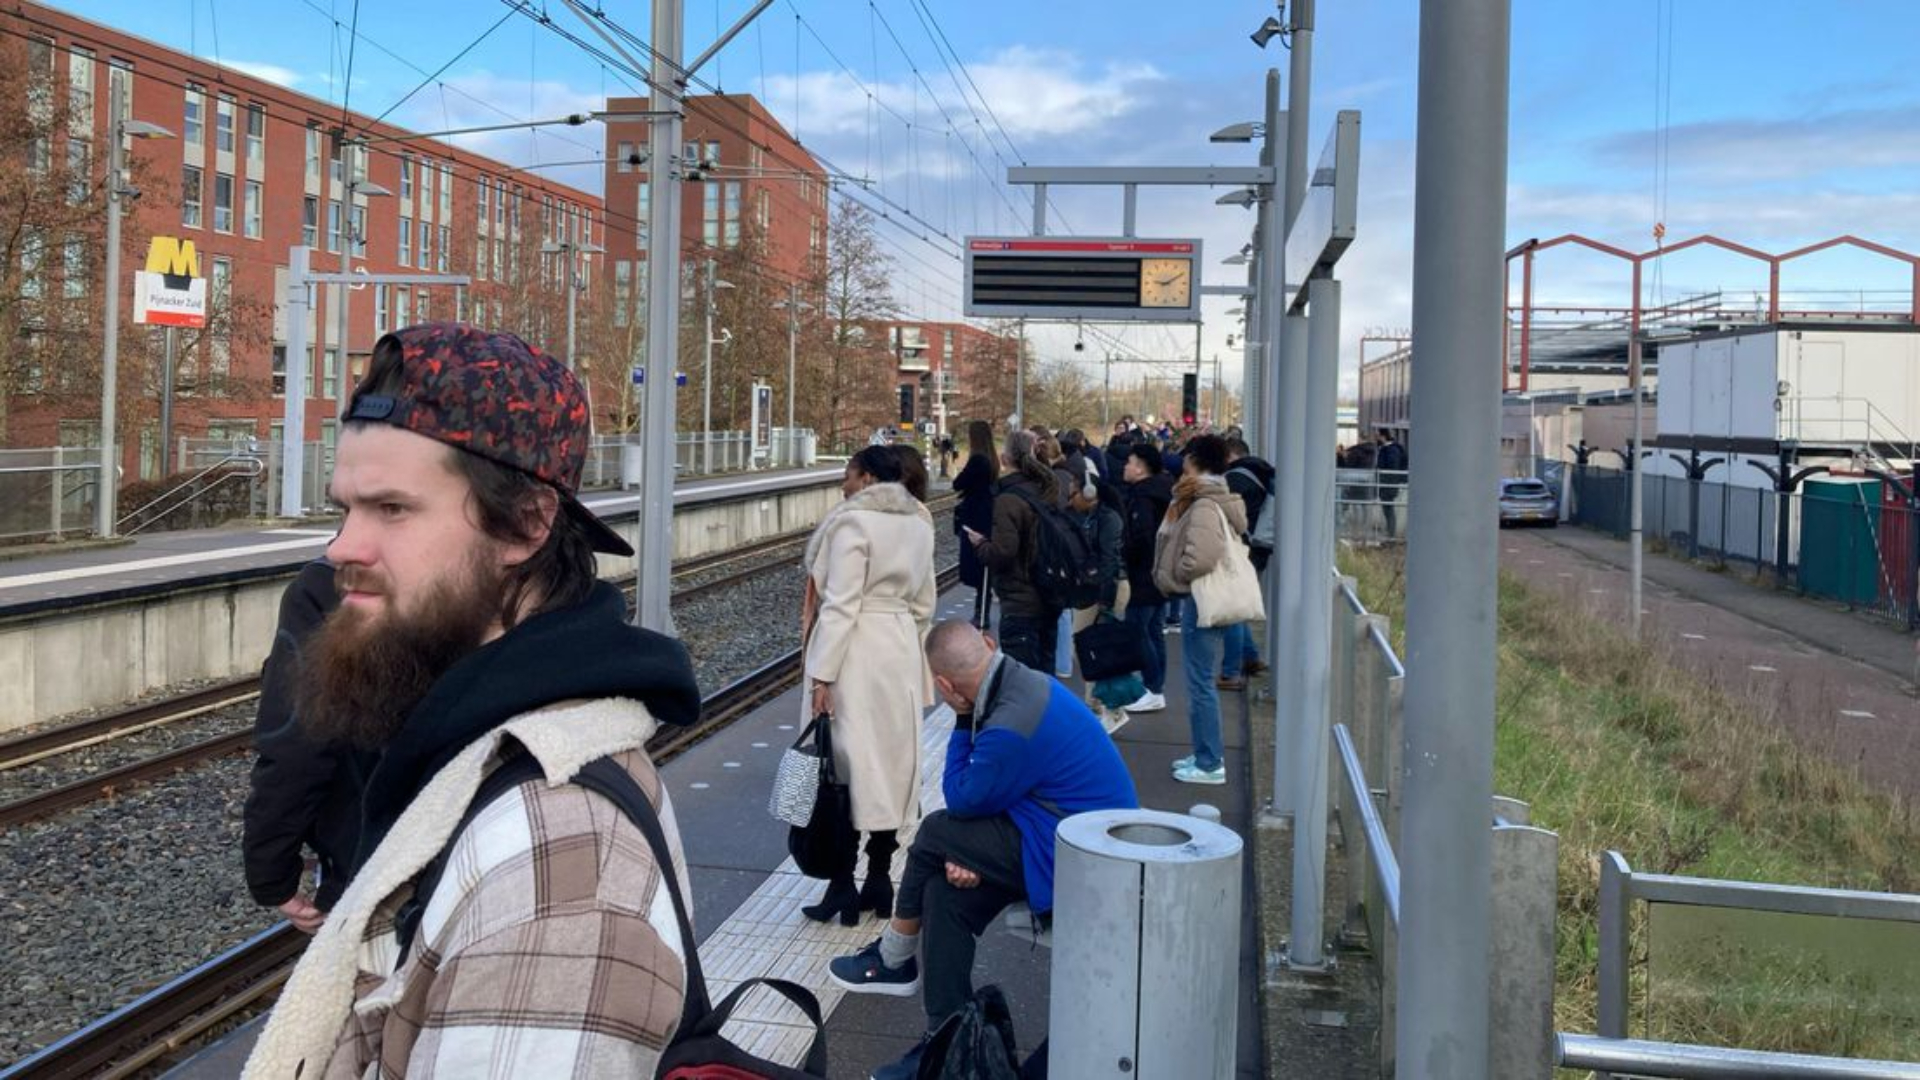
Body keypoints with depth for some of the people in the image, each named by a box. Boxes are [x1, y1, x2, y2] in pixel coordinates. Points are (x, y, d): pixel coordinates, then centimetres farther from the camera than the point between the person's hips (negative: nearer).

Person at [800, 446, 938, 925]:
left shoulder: (853, 522, -13)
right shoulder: (918, 523, 10)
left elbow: (840, 604, -17)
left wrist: (822, 674, -16)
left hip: (857, 653, -7)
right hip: (900, 651, 7)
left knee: (847, 764, -1)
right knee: (891, 763, 11)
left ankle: (843, 889, 3)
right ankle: (880, 881, 19)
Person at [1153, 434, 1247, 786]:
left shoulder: (1204, 507, -18)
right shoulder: (1220, 501, 14)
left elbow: (1200, 558, -30)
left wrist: (1172, 578, -12)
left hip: (1200, 600, -10)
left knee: (1200, 683, -3)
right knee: (1202, 681, 18)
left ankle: (1209, 763, 4)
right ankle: (1208, 753, 28)